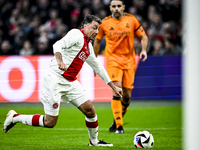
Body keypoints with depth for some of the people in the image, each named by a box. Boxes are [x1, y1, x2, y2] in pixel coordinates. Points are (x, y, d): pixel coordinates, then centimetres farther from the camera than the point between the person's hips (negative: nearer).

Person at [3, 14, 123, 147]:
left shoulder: (89, 47, 19)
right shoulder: (77, 34, -8)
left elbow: (98, 67, 31)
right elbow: (58, 45, -25)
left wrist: (113, 86, 32)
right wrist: (59, 60, -46)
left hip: (71, 83, 9)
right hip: (55, 80, -9)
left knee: (90, 110, 2)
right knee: (50, 122, -9)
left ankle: (94, 141, 23)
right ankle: (14, 117, 7)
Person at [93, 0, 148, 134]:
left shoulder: (132, 20, 1)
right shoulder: (105, 23, 1)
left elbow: (143, 36, 8)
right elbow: (97, 41, 14)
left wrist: (144, 50, -10)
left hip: (129, 61, 2)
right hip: (113, 60, -2)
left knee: (127, 96, 2)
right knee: (117, 91, -18)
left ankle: (116, 122, 24)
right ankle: (119, 126, -14)